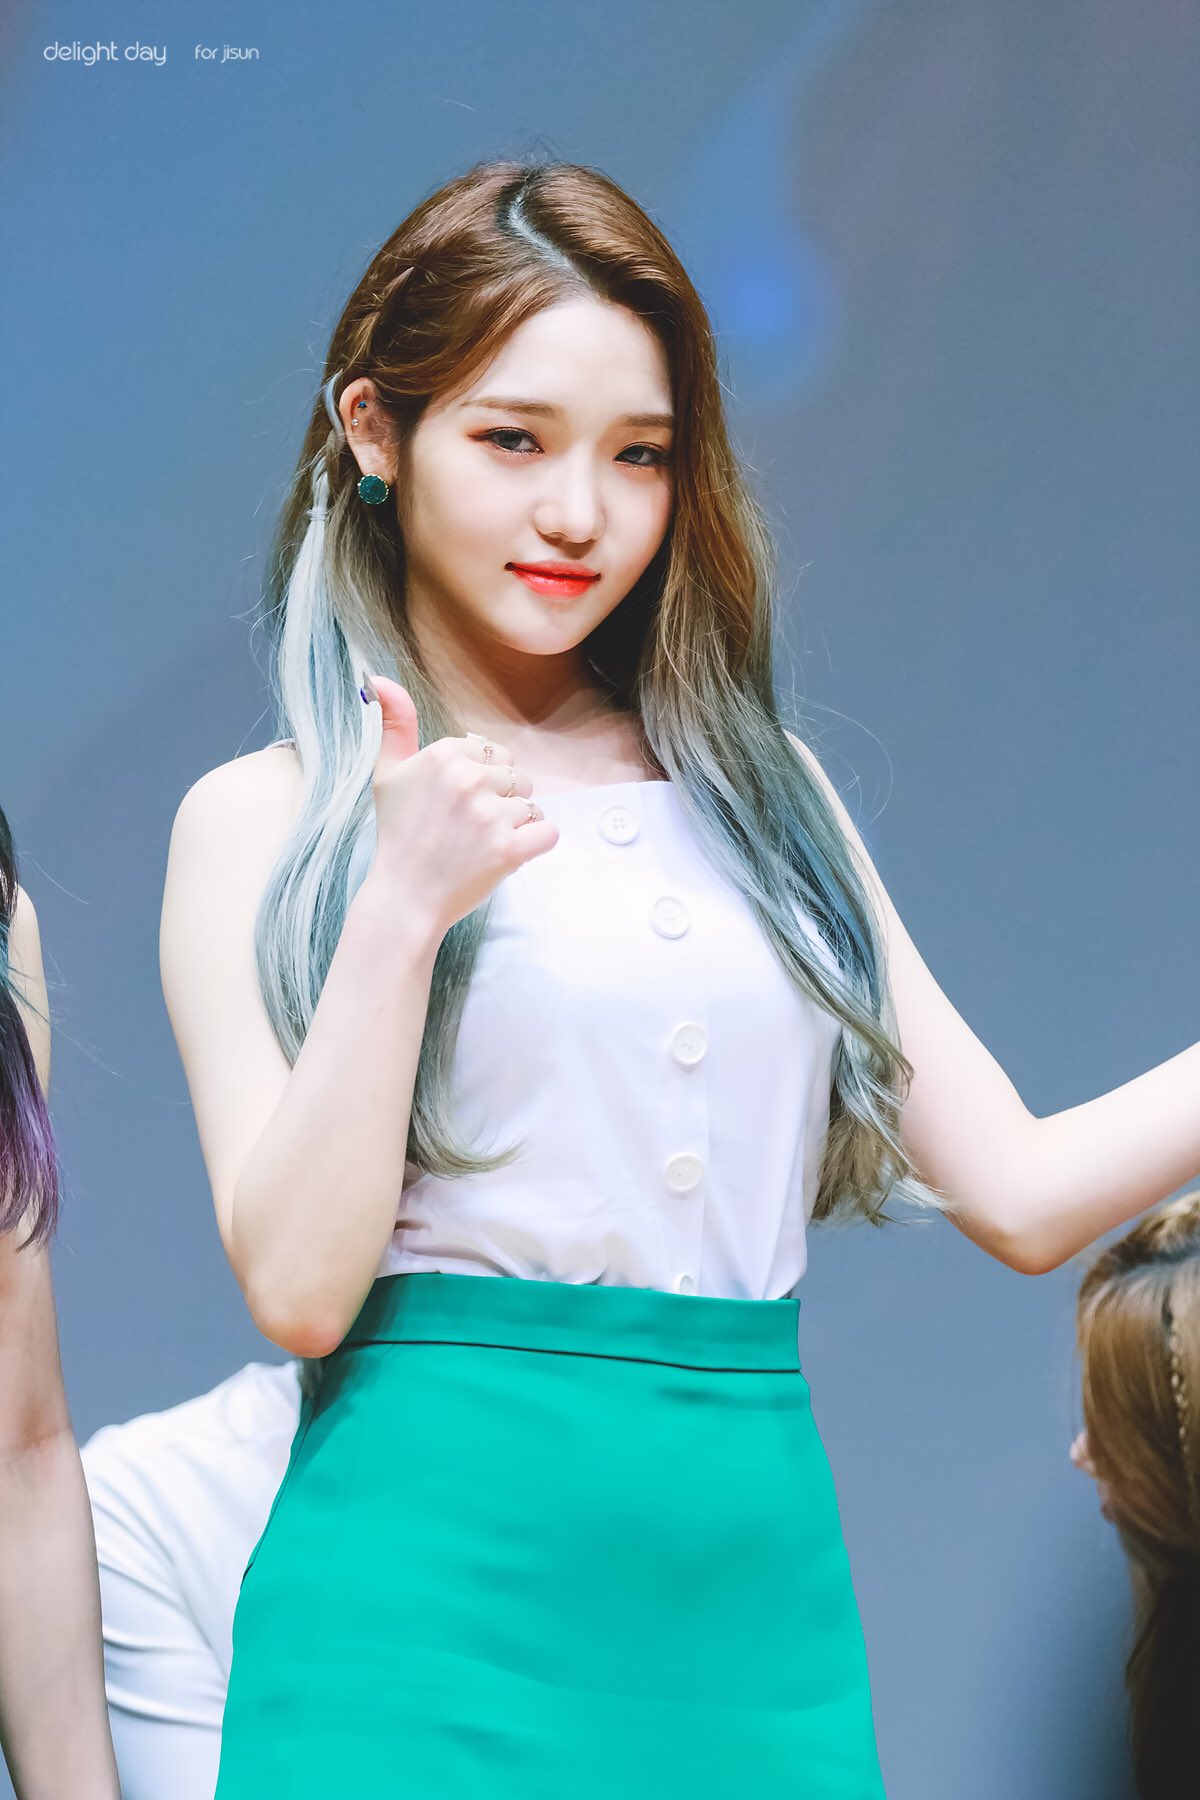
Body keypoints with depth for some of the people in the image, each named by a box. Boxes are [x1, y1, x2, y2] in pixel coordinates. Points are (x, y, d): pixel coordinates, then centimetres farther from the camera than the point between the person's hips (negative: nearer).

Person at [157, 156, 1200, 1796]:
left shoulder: (756, 796, 13)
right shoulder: (262, 824, 3)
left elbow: (1017, 1193, 9)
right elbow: (296, 1286, -7)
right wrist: (404, 907, -15)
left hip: (758, 1610, 4)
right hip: (434, 1591, -3)